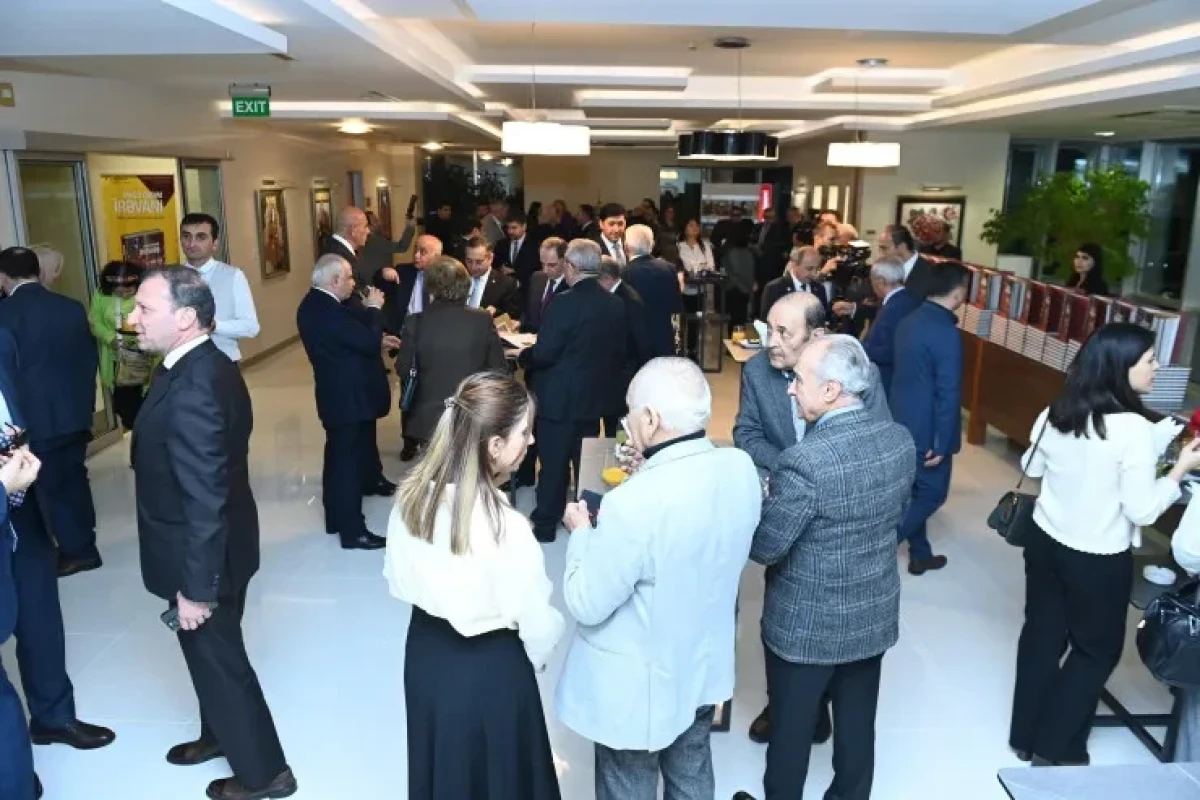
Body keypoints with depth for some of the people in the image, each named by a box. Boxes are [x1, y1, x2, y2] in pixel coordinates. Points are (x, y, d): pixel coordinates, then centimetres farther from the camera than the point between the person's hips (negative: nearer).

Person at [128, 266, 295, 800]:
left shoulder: (191, 388, -30)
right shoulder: (207, 365, 2)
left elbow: (205, 500, -29)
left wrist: (195, 585, -21)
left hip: (202, 558, -9)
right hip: (211, 550, 9)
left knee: (218, 658, 9)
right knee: (213, 654, 26)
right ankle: (220, 734, 48)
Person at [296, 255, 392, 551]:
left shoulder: (314, 305, 8)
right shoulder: (329, 311, -25)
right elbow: (368, 342, -24)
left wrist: (378, 339, 10)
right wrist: (373, 308, -12)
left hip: (336, 395, 11)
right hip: (349, 397, -11)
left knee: (339, 457, 20)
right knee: (349, 461, -2)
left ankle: (336, 518, 33)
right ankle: (353, 531, 7)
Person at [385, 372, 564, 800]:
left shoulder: (412, 495, -13)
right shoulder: (506, 527, -32)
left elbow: (397, 580, 3)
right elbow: (536, 623, -18)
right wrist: (539, 657, 3)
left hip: (426, 652, 6)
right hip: (489, 669, -6)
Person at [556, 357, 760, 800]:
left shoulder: (635, 503, -35)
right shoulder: (741, 468, -12)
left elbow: (587, 604, -22)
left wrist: (581, 532, -7)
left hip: (639, 686, -6)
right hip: (705, 667, 6)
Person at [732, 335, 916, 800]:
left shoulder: (805, 461, -30)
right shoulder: (901, 440, -8)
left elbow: (763, 548, -21)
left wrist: (765, 503, -4)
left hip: (806, 626, -6)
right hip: (875, 617, 6)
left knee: (791, 729, 17)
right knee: (857, 726, 23)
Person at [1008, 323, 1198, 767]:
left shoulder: (1056, 413, -5)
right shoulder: (1135, 429, -22)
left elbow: (1031, 467, 10)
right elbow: (1143, 510, -17)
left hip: (1046, 541, 5)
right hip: (1099, 559, -5)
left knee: (1042, 636, 18)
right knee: (1097, 649, 16)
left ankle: (1026, 737, 33)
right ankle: (1055, 748, 26)